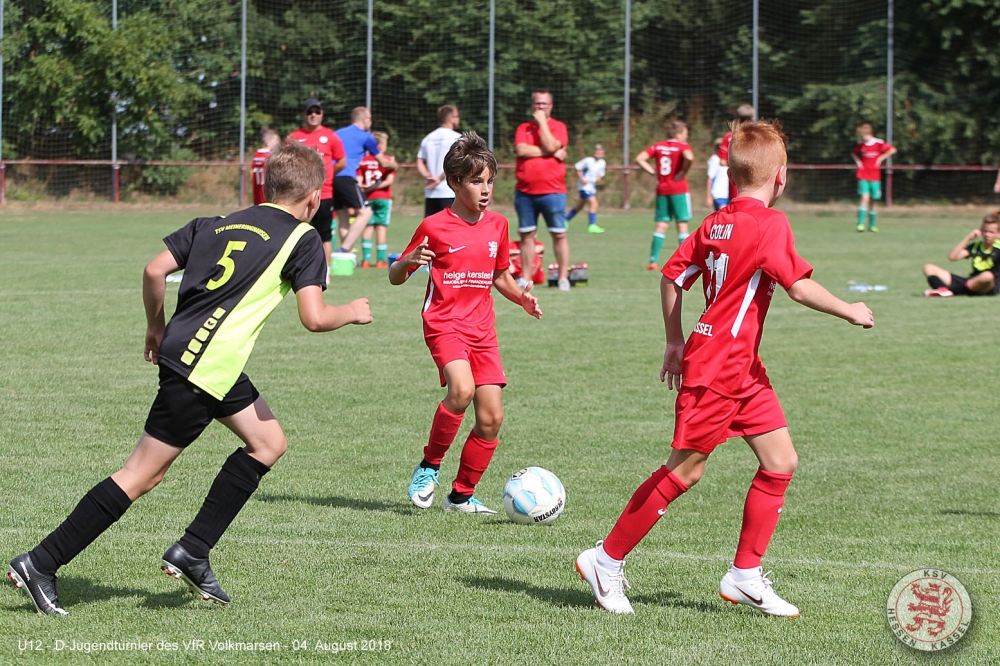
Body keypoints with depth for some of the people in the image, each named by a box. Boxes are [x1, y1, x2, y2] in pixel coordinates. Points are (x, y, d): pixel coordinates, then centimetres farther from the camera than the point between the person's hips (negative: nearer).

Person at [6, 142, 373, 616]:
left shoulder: (216, 224, 16)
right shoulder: (303, 239, -2)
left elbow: (154, 270, 8)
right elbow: (314, 318, -11)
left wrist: (157, 329, 20)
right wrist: (352, 312, 9)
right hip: (202, 369, -8)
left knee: (268, 444, 19)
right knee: (141, 476, -4)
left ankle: (192, 554, 15)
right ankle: (40, 564, -4)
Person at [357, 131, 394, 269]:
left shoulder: (364, 160, 4)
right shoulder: (388, 159, -3)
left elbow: (359, 181, -3)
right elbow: (389, 180, -12)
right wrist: (377, 186, -9)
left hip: (368, 198, 2)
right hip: (383, 198, -2)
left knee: (368, 228, 6)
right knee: (381, 227, 1)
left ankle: (366, 259, 1)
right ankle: (381, 259, 0)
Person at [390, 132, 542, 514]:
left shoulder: (497, 225, 9)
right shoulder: (434, 227, -6)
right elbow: (395, 277, 0)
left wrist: (521, 297, 5)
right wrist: (408, 263, -23)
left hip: (482, 330, 5)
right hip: (444, 323, -5)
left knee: (491, 417, -2)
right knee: (462, 389, -30)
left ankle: (462, 495, 14)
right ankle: (429, 466, -10)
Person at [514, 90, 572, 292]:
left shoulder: (557, 127, 3)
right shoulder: (523, 128, 11)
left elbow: (550, 146, -15)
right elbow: (521, 149, -8)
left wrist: (542, 122, -8)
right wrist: (551, 153, -11)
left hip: (552, 190, -3)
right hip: (525, 191, 3)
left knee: (559, 234, -2)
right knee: (526, 235, 6)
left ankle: (563, 278, 2)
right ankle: (525, 278, 12)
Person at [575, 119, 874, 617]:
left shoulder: (717, 223, 9)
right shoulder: (769, 224, -14)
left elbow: (672, 276, 13)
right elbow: (800, 287, -19)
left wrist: (675, 342, 20)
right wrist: (849, 311, -5)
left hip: (743, 369, 9)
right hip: (717, 367, -9)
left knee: (780, 461, 7)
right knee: (684, 470, -2)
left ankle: (745, 576, 10)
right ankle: (606, 560, 7)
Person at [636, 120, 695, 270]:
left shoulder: (658, 146, 9)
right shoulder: (682, 146, -6)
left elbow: (639, 159, 4)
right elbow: (689, 157, -28)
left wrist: (653, 172, 5)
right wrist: (683, 172, -14)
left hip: (661, 190, 5)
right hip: (678, 189, -5)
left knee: (661, 224, 7)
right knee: (682, 224, -1)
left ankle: (653, 260, 0)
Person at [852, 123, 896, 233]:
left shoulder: (879, 143, -6)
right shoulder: (859, 144, 2)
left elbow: (892, 150, 3)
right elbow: (854, 153, 22)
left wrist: (881, 158, -3)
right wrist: (858, 161, 4)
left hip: (875, 177, 0)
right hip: (862, 175, 0)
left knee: (872, 201, 7)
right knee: (865, 198, -16)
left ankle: (872, 225, 20)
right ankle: (861, 223, -17)